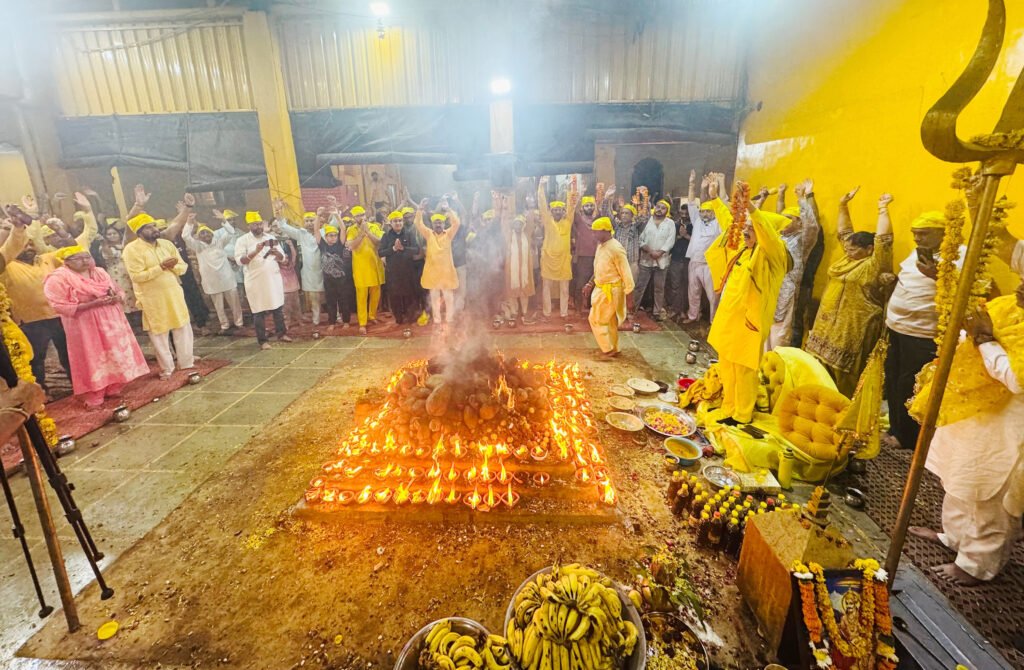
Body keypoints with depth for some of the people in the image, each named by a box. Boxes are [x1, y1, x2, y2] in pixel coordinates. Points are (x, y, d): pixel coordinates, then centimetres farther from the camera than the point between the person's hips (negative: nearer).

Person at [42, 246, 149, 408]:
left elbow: (118, 291, 15)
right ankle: (93, 396, 11)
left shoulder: (100, 272, 8)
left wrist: (117, 298, -10)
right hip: (85, 326, -6)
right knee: (92, 359, 0)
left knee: (116, 355, 10)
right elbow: (61, 306, -17)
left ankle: (113, 388, 24)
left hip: (111, 321, 6)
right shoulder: (58, 278, -10)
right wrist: (93, 303, -22)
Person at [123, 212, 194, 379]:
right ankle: (166, 368, 17)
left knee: (183, 329, 10)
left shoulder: (166, 244, 6)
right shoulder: (132, 249, -11)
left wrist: (173, 266, -15)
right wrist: (160, 267, -22)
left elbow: (183, 266, 6)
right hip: (152, 298, -5)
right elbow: (136, 276, -18)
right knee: (159, 334, 5)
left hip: (174, 293, 5)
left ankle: (186, 363, 24)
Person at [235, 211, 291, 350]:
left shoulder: (270, 238, 8)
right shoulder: (242, 240, -4)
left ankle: (281, 333, 26)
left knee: (278, 307, 12)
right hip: (256, 281, -4)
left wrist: (276, 253, -17)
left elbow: (282, 258, 6)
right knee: (259, 311, 3)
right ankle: (262, 341, 11)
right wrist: (255, 252, -25)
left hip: (274, 278, 4)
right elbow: (239, 260, -14)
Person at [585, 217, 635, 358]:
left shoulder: (616, 249, -21)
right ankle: (613, 349, 29)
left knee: (596, 320, -2)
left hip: (610, 290, -9)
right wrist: (591, 283, 17)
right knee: (610, 321, 17)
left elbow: (625, 273, -19)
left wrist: (628, 293, -16)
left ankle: (608, 349, 11)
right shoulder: (601, 245, 7)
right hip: (601, 288, 9)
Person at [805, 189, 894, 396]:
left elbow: (883, 239, -22)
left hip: (852, 329, -8)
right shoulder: (848, 258, 10)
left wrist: (883, 209, -16)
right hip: (829, 325, 8)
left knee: (843, 377, 1)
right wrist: (843, 205, 11)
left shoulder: (874, 265, -11)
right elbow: (844, 232, 15)